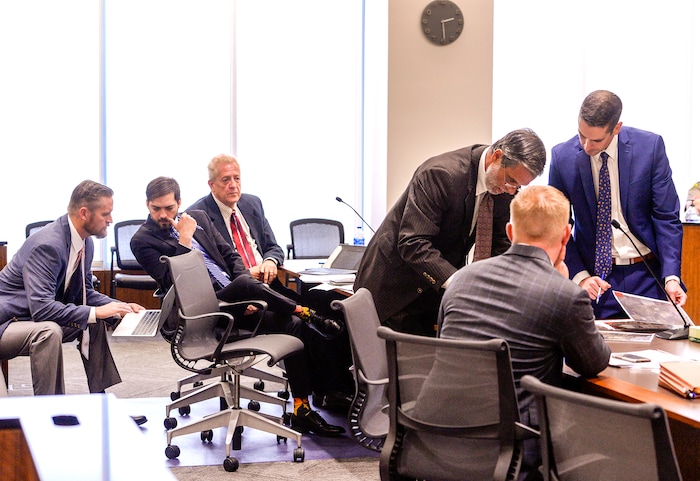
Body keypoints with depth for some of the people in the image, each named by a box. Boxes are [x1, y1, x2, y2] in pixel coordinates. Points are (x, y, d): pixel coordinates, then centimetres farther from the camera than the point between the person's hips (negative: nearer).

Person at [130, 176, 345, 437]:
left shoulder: (199, 217, 16)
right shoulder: (143, 240, -1)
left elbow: (231, 255, 17)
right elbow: (170, 282, -13)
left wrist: (248, 294, 1)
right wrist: (184, 240, -16)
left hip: (235, 300, 7)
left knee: (294, 325, -10)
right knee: (244, 282, -35)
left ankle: (302, 409, -6)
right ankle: (307, 314, -14)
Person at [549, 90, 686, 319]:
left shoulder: (650, 146, -8)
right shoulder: (563, 156, -6)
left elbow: (667, 217, -5)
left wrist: (671, 277, -14)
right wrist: (580, 276, -12)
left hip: (646, 275, 0)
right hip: (595, 276, 0)